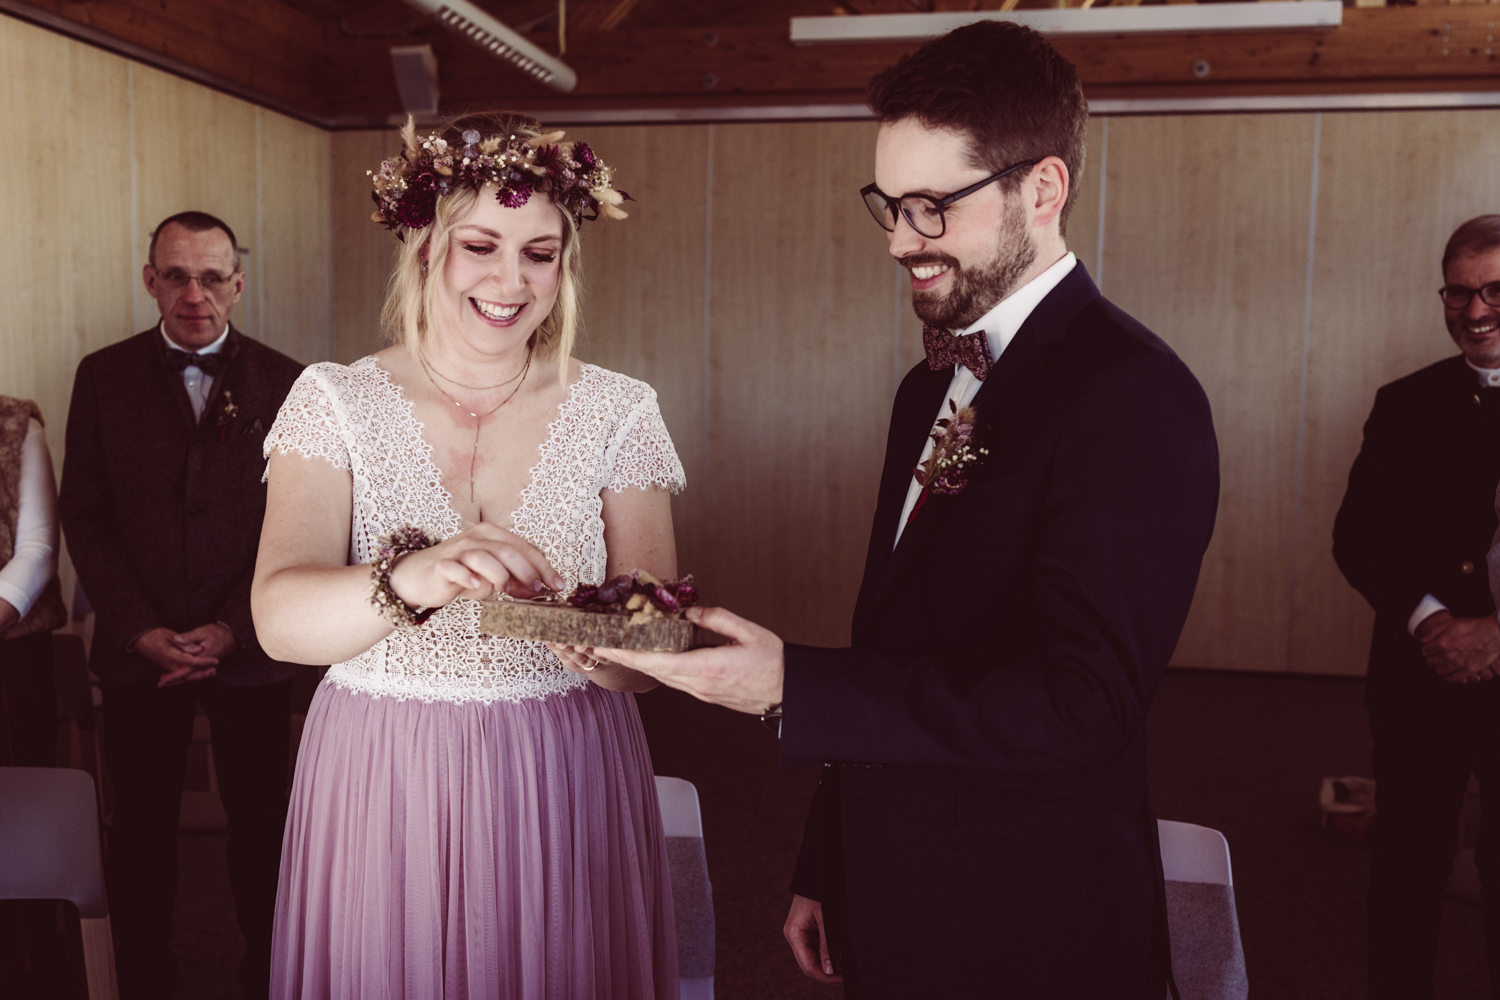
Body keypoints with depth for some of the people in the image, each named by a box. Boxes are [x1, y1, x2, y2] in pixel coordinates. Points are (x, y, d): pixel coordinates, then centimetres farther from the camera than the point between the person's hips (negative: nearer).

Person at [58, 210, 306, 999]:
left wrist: (231, 629, -9)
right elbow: (84, 516, 2)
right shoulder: (103, 377, 4)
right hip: (139, 647, 1)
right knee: (141, 826, 10)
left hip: (250, 648, 0)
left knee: (259, 818, 9)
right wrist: (143, 631, -7)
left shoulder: (283, 382, 1)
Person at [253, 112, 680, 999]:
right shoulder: (335, 402, -3)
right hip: (380, 787, 0)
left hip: (564, 787, 1)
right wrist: (409, 579, -38)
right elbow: (280, 617, -18)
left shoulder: (619, 412, -2)